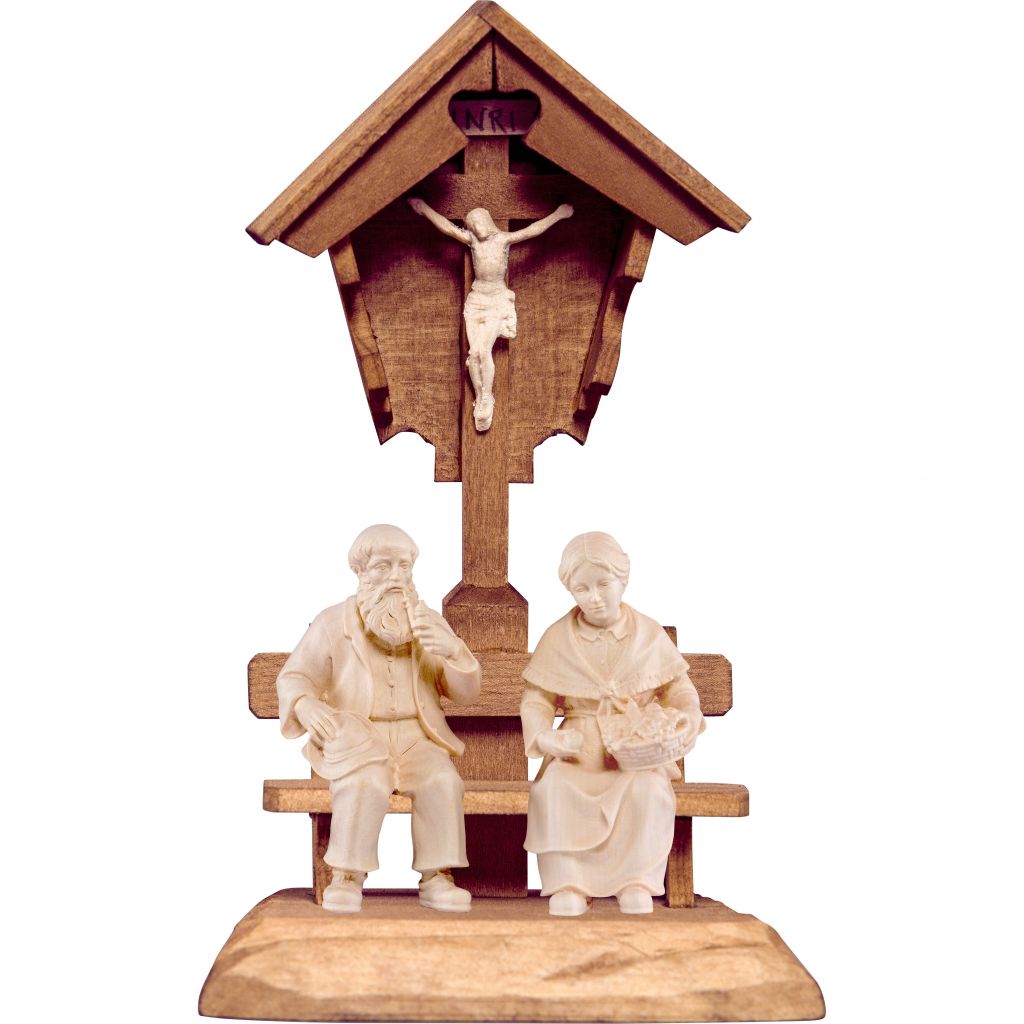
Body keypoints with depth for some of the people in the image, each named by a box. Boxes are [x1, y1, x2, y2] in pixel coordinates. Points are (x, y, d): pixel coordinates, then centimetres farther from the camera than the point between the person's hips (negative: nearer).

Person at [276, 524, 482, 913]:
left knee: (443, 781, -29)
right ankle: (346, 876, -22)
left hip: (415, 737, 2)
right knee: (366, 783, -35)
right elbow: (293, 678, 2)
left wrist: (453, 652, -16)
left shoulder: (429, 624, 9)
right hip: (356, 738, -2)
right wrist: (307, 706, -23)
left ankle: (436, 877, -18)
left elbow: (466, 693, 6)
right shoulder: (332, 624, 1)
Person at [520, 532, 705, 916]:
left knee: (646, 790, -34)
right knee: (554, 788, -31)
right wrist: (543, 736, -14)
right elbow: (535, 699, 6)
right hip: (578, 749, 0)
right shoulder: (558, 638, 4)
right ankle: (567, 884, -26)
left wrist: (688, 716, -11)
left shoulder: (650, 634, 5)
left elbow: (678, 688, 11)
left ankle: (637, 883, -22)